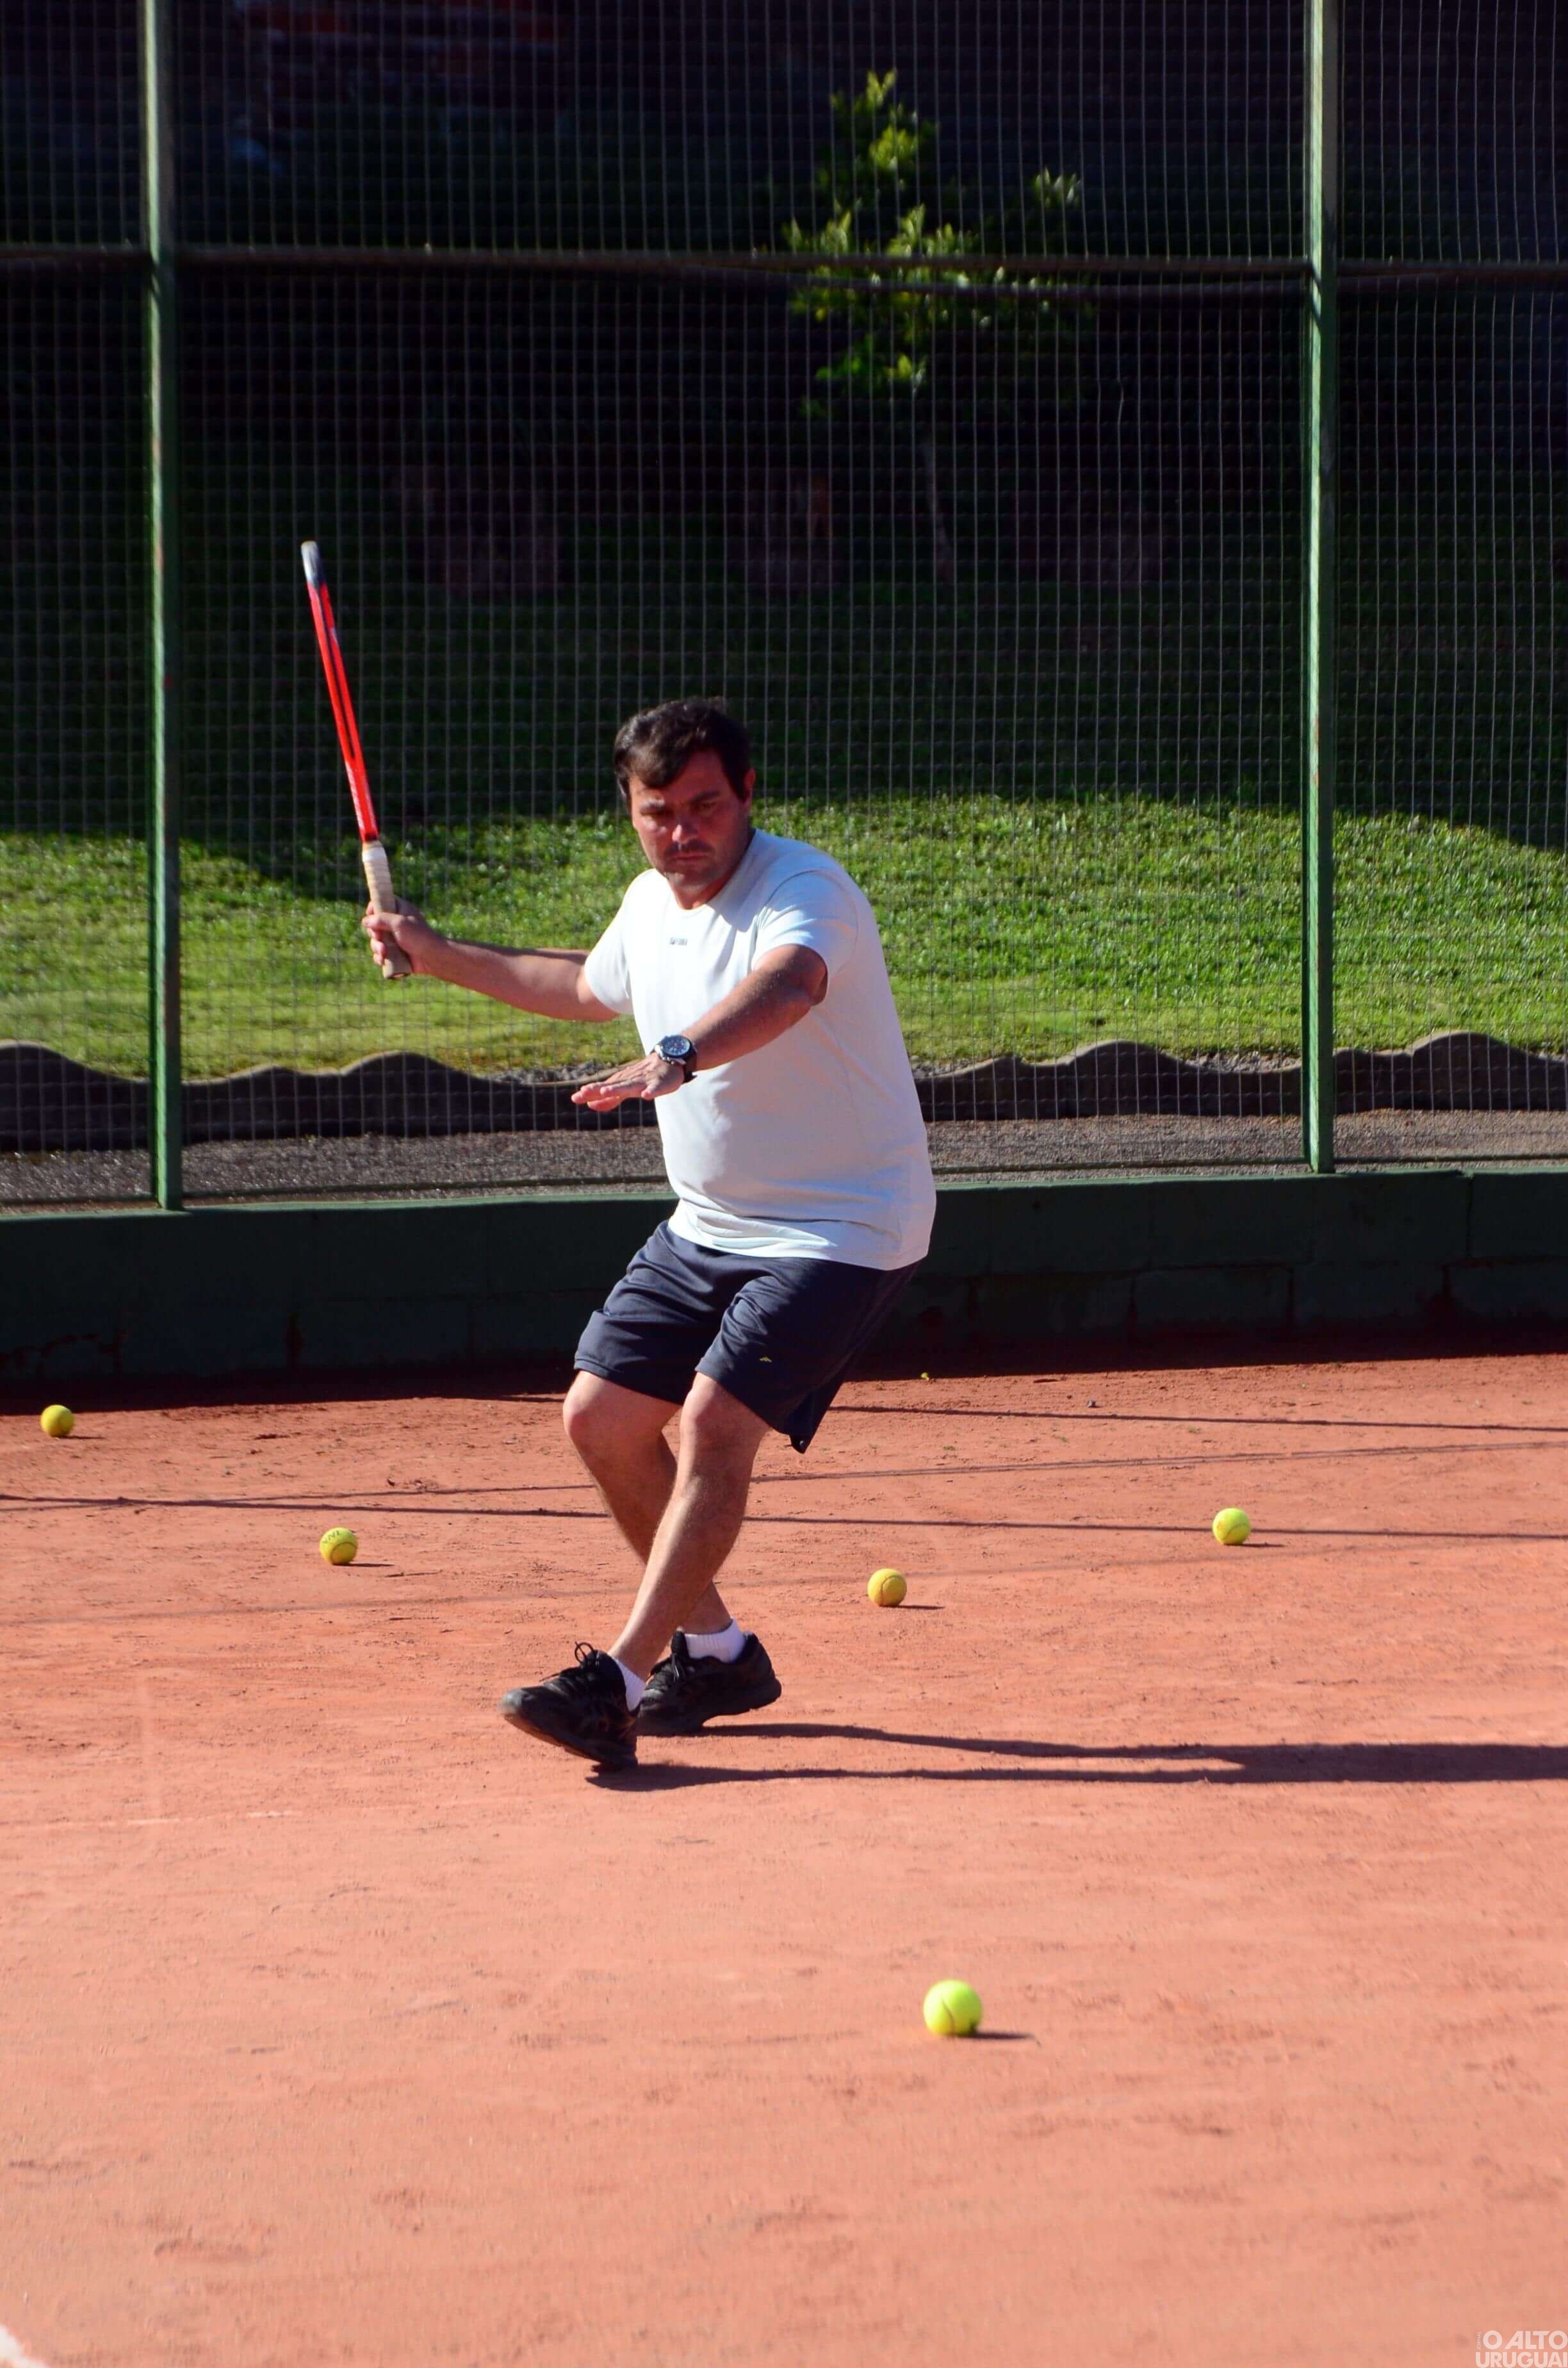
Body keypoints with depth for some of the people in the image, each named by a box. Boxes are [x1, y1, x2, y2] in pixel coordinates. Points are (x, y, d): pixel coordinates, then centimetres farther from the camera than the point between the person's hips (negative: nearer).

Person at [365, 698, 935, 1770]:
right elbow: (588, 988, 30)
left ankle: (616, 1685, -24)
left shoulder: (806, 892, -22)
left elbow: (784, 989, -47)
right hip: (709, 1229, 9)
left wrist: (674, 1059, -63)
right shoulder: (651, 905, 5)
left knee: (716, 1421, -23)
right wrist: (443, 955, 30)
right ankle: (715, 1650, 22)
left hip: (842, 1229, -9)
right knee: (603, 1416, 6)